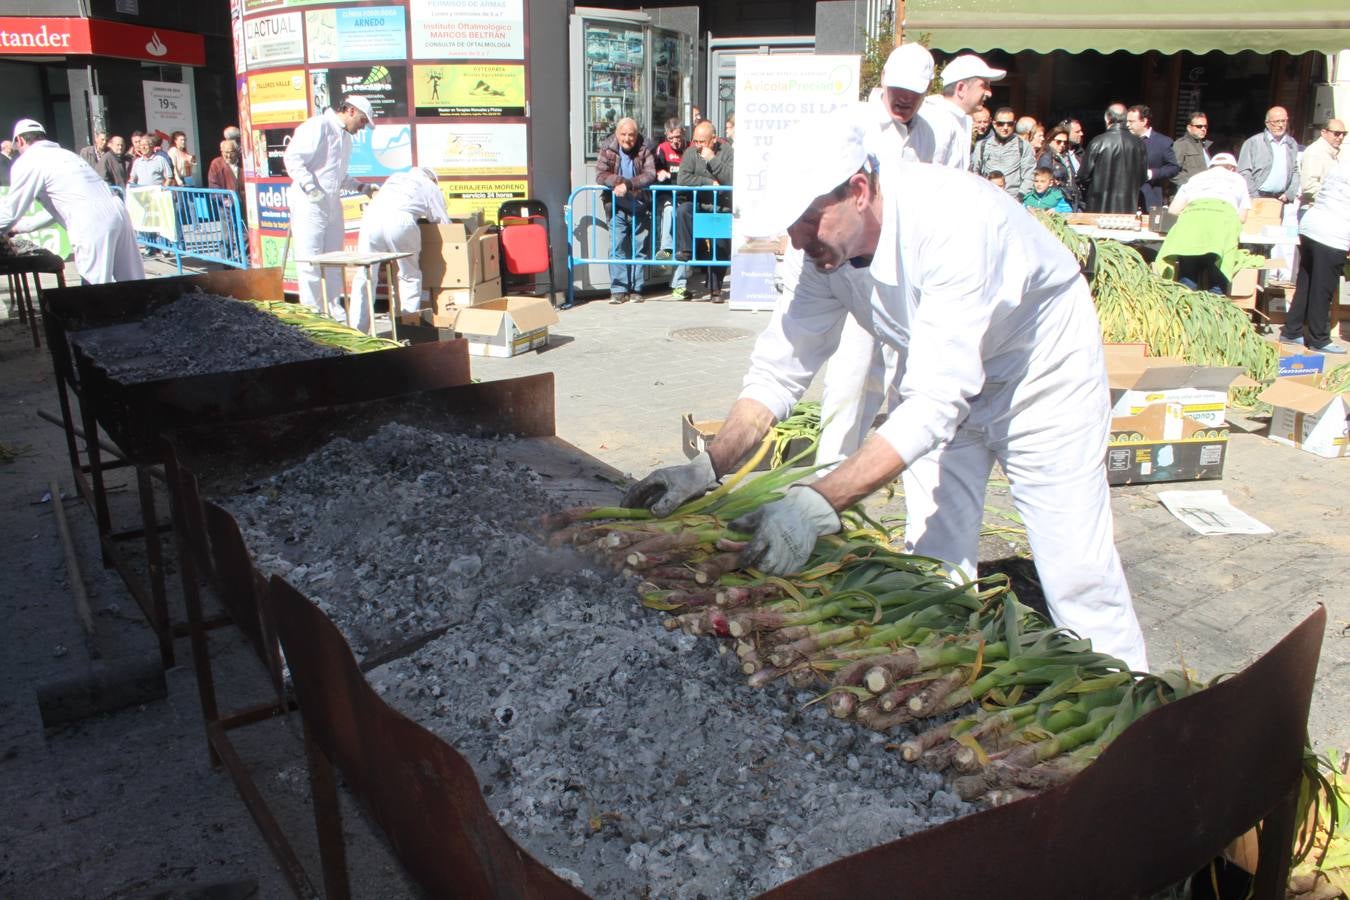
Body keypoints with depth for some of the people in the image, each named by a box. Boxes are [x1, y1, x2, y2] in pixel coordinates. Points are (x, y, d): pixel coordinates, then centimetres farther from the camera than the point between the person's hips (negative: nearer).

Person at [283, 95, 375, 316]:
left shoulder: (345, 136, 18)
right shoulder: (318, 126, -12)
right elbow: (292, 157, -20)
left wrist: (360, 187, 15)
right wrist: (311, 188, -24)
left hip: (332, 204, 9)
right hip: (309, 204, -9)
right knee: (310, 260, -4)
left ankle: (333, 308, 21)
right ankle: (311, 311, 1)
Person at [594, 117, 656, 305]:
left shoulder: (645, 150, -3)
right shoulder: (607, 149, -2)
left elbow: (650, 175, -14)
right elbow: (601, 175, -10)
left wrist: (627, 185, -25)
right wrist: (622, 182, -23)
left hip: (639, 207, 1)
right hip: (617, 207, 0)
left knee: (638, 248, 4)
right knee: (617, 247, -5)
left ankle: (636, 289, 11)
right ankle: (618, 290, -2)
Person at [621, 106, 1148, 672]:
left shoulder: (951, 222, -37)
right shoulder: (829, 247, -16)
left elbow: (935, 402, -43)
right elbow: (779, 371, -11)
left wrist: (818, 504, -50)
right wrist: (705, 470, -24)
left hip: (1041, 368, -6)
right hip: (947, 375, 6)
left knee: (1075, 575, -5)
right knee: (936, 565, 4)